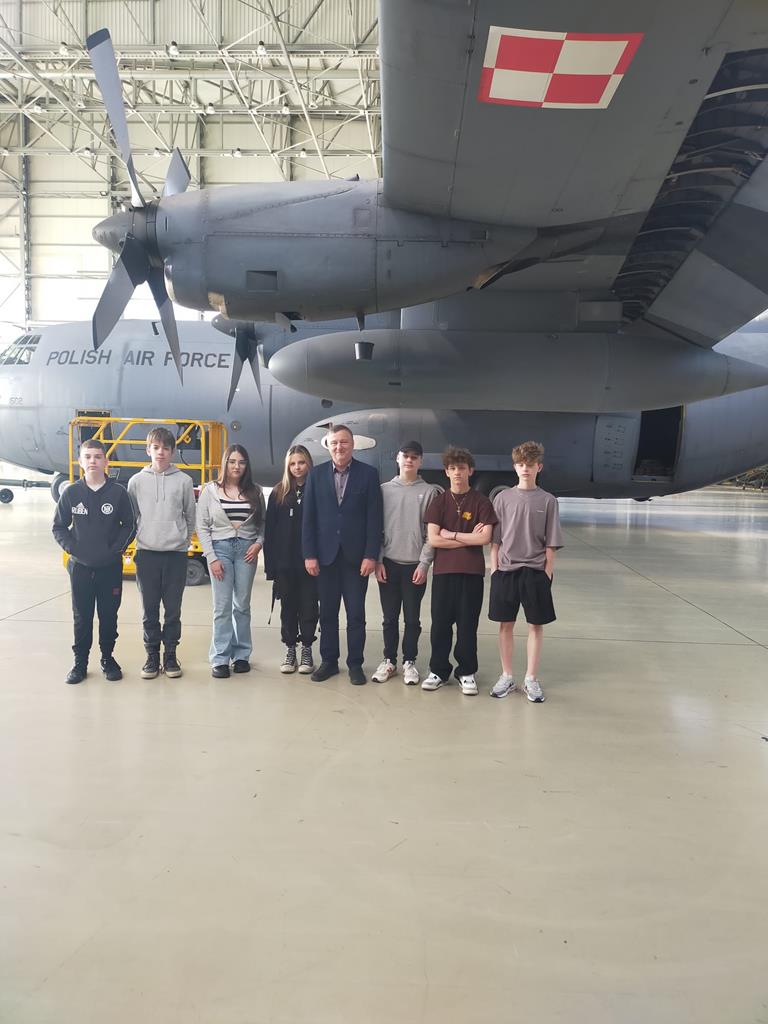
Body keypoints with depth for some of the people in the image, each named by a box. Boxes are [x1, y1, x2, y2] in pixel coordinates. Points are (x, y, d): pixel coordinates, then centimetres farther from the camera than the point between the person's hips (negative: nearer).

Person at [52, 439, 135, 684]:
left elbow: (129, 525, 1)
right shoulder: (71, 493, -1)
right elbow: (59, 527, 6)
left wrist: (117, 548, -9)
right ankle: (80, 661, 20)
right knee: (81, 616, 9)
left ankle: (107, 658, 24)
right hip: (80, 566, 1)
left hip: (110, 567, -1)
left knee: (109, 615, 9)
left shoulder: (118, 492, -4)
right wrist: (71, 548, -6)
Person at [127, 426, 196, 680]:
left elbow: (190, 517, 8)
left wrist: (184, 540, 5)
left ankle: (170, 655, 16)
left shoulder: (184, 481, 2)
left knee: (173, 610, 5)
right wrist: (137, 539, 6)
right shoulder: (137, 481, 3)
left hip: (176, 554, 0)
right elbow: (131, 517, 10)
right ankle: (152, 655, 17)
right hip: (146, 553, 1)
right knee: (150, 610, 6)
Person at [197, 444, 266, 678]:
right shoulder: (210, 490, 0)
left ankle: (241, 655, 16)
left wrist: (259, 543, -6)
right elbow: (202, 527, -1)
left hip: (246, 549, 2)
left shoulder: (255, 492, 6)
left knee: (242, 605, 7)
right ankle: (220, 659, 3)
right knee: (222, 607, -3)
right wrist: (211, 557, -7)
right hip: (220, 547, -2)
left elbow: (263, 523, 12)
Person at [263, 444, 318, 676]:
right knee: (288, 607, 10)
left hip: (310, 561, -2)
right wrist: (270, 565, -3)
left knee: (309, 606, 4)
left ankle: (307, 650, 16)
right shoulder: (278, 493, 5)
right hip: (285, 562, 2)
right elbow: (269, 530, 3)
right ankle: (290, 650, 20)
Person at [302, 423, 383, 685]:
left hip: (356, 556, -2)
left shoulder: (368, 474, -1)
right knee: (327, 613, 10)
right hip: (325, 555, 2)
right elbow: (309, 518, 3)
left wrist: (371, 555, -9)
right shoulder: (316, 474, 4)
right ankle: (328, 661, 22)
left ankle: (355, 664, 16)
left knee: (356, 614, 5)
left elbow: (374, 518, -4)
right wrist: (309, 554, -3)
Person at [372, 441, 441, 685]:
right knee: (390, 617, 8)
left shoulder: (429, 492, 0)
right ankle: (389, 660, 19)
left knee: (412, 618, 5)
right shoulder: (384, 490, 5)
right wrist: (378, 560, -3)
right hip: (389, 563, 1)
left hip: (415, 564, -1)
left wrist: (424, 563, -8)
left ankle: (409, 661, 17)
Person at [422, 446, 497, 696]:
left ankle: (467, 673, 17)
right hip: (443, 571, 1)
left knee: (468, 624, 5)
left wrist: (451, 535, -7)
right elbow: (433, 539, -6)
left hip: (471, 571, -1)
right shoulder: (439, 501, 4)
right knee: (440, 623, 6)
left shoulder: (481, 502, 1)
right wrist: (468, 538, -7)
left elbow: (485, 537, -10)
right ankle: (438, 670, 19)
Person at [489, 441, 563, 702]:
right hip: (506, 570, 1)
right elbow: (494, 540, 4)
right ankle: (506, 676, 20)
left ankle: (531, 679, 18)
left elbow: (551, 544, 1)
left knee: (536, 624, 6)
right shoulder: (503, 498, 3)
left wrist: (547, 573, -4)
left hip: (535, 571, -1)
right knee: (505, 624, 7)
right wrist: (494, 569, -1)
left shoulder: (548, 501, 0)